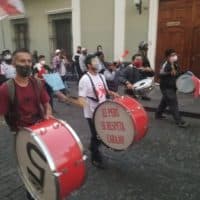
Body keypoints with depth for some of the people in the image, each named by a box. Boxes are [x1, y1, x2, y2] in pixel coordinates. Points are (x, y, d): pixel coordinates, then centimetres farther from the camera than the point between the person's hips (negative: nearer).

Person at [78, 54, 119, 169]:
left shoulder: (101, 76, 6)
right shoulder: (85, 79, -18)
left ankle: (93, 147, 46)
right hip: (92, 113, -7)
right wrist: (89, 109, -34)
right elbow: (82, 98, -20)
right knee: (96, 135, 5)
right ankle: (96, 158, 24)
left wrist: (112, 93, -1)